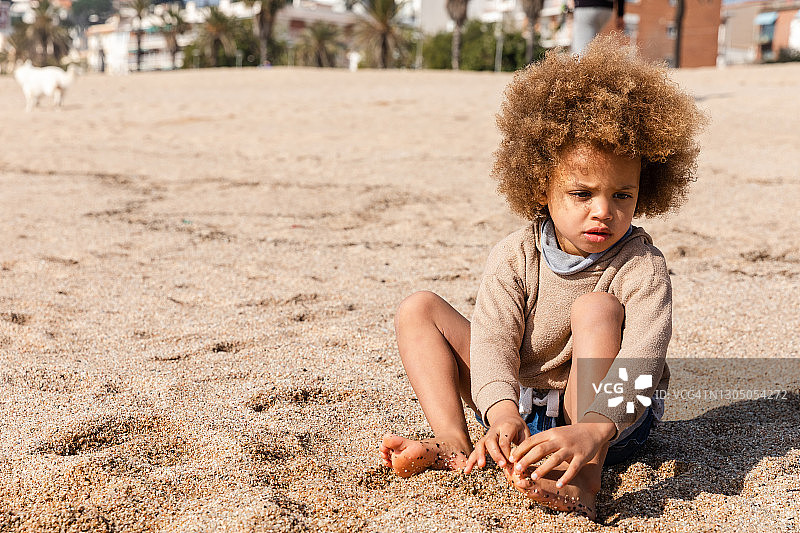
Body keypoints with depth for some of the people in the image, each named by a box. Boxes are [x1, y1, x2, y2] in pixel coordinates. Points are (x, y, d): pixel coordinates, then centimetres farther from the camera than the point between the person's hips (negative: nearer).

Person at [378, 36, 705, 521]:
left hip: (612, 419, -3)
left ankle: (584, 478, -40)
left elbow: (640, 360, -33)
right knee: (420, 309, -3)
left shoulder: (641, 267, -17)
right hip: (520, 407, 4)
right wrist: (502, 411, -43)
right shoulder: (515, 257, -8)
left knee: (595, 308, -31)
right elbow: (493, 337, -20)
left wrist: (592, 430, -52)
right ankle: (453, 445, -20)